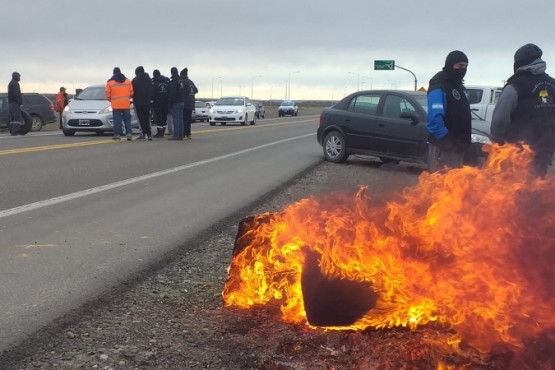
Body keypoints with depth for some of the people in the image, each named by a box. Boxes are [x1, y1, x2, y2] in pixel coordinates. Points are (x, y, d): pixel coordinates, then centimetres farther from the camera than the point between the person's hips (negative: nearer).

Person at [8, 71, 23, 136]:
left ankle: (12, 131, 11)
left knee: (12, 118, 11)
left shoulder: (10, 84, 21)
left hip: (10, 103, 10)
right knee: (17, 117, -11)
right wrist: (19, 102, -18)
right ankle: (15, 131, -18)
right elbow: (16, 94, -20)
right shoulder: (15, 83, -10)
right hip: (15, 103, -10)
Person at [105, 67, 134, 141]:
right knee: (127, 119, 7)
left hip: (116, 105, -2)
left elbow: (108, 95, -1)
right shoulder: (127, 81, 8)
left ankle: (117, 134, -1)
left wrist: (111, 100, 18)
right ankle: (129, 133, -2)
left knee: (117, 120, 1)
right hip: (126, 104, 2)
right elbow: (131, 93, 8)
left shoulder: (110, 82, 1)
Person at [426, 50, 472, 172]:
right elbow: (435, 118, -25)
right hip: (443, 146, -9)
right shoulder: (439, 86, -14)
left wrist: (465, 142, 17)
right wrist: (445, 139, -29)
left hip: (458, 145, 10)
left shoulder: (460, 86, 17)